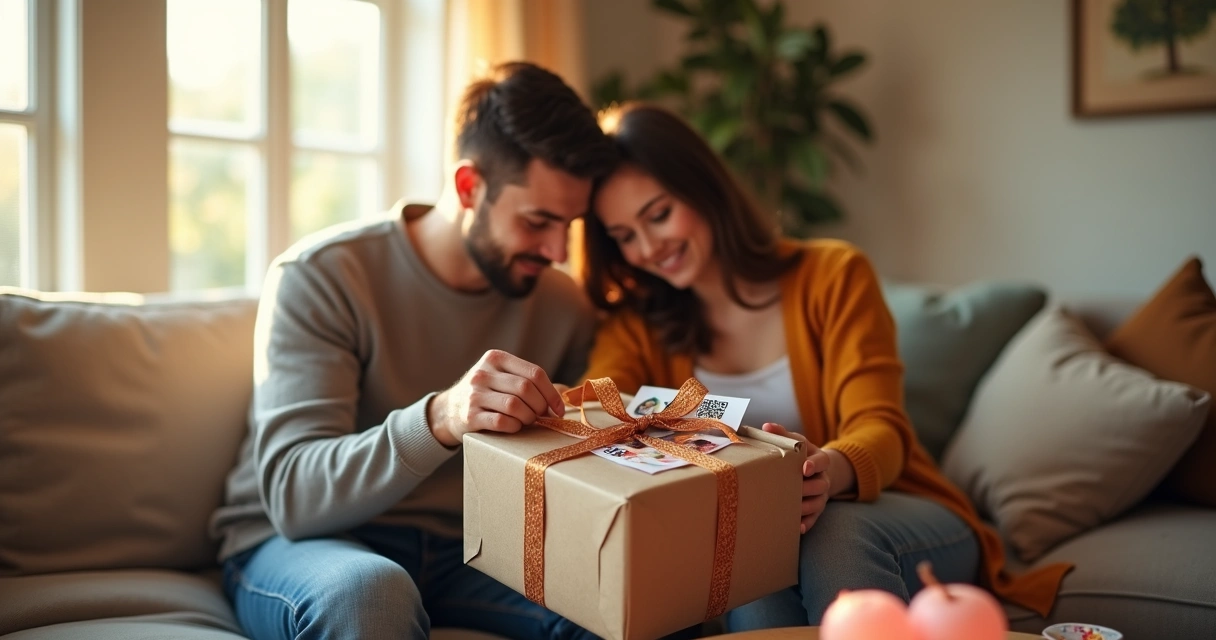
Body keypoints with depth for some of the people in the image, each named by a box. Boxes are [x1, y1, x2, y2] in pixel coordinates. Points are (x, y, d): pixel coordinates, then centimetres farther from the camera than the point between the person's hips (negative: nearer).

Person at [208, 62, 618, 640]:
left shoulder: (564, 306, 0)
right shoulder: (319, 278, -13)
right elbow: (292, 493, -23)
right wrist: (440, 419, -41)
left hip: (461, 550, 3)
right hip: (300, 541, -3)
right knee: (370, 589, -37)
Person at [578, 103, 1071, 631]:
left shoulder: (834, 275, -3)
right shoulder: (636, 324, 7)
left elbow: (880, 432, -13)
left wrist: (829, 470, -37)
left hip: (892, 514, -1)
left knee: (836, 533, -36)